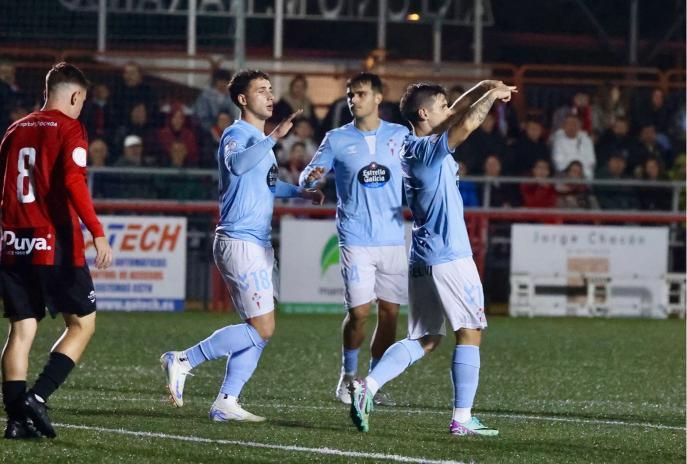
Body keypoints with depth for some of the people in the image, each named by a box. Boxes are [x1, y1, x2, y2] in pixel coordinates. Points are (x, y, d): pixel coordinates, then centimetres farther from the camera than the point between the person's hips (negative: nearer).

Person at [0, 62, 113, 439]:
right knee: (83, 323, 5)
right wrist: (97, 234, -22)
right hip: (55, 244, -6)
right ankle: (38, 397, -9)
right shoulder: (69, 129, -5)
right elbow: (73, 182, -19)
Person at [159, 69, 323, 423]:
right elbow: (237, 164, -35)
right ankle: (182, 362, -9)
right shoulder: (237, 135, -11)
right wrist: (273, 138, -40)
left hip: (257, 244, 10)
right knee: (262, 328, -12)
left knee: (258, 330, 7)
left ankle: (226, 402, 7)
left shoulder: (260, 140, 19)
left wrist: (300, 192, 33)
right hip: (240, 243, -10)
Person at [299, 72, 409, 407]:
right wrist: (310, 177, -17)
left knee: (390, 313, 1)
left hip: (393, 238, 2)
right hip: (356, 238, -2)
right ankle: (348, 376, 15)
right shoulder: (337, 139, 4)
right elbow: (308, 176, 4)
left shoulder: (400, 136, 7)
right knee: (358, 312, -7)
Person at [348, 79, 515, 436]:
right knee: (470, 333, -1)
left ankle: (366, 387, -4)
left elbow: (457, 113, 24)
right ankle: (462, 418, -3)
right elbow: (467, 123, -26)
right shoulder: (427, 149, -14)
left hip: (422, 259, 9)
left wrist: (484, 88, 12)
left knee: (423, 340, 11)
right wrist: (492, 95, -9)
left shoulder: (413, 146, 12)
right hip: (449, 257, -9)